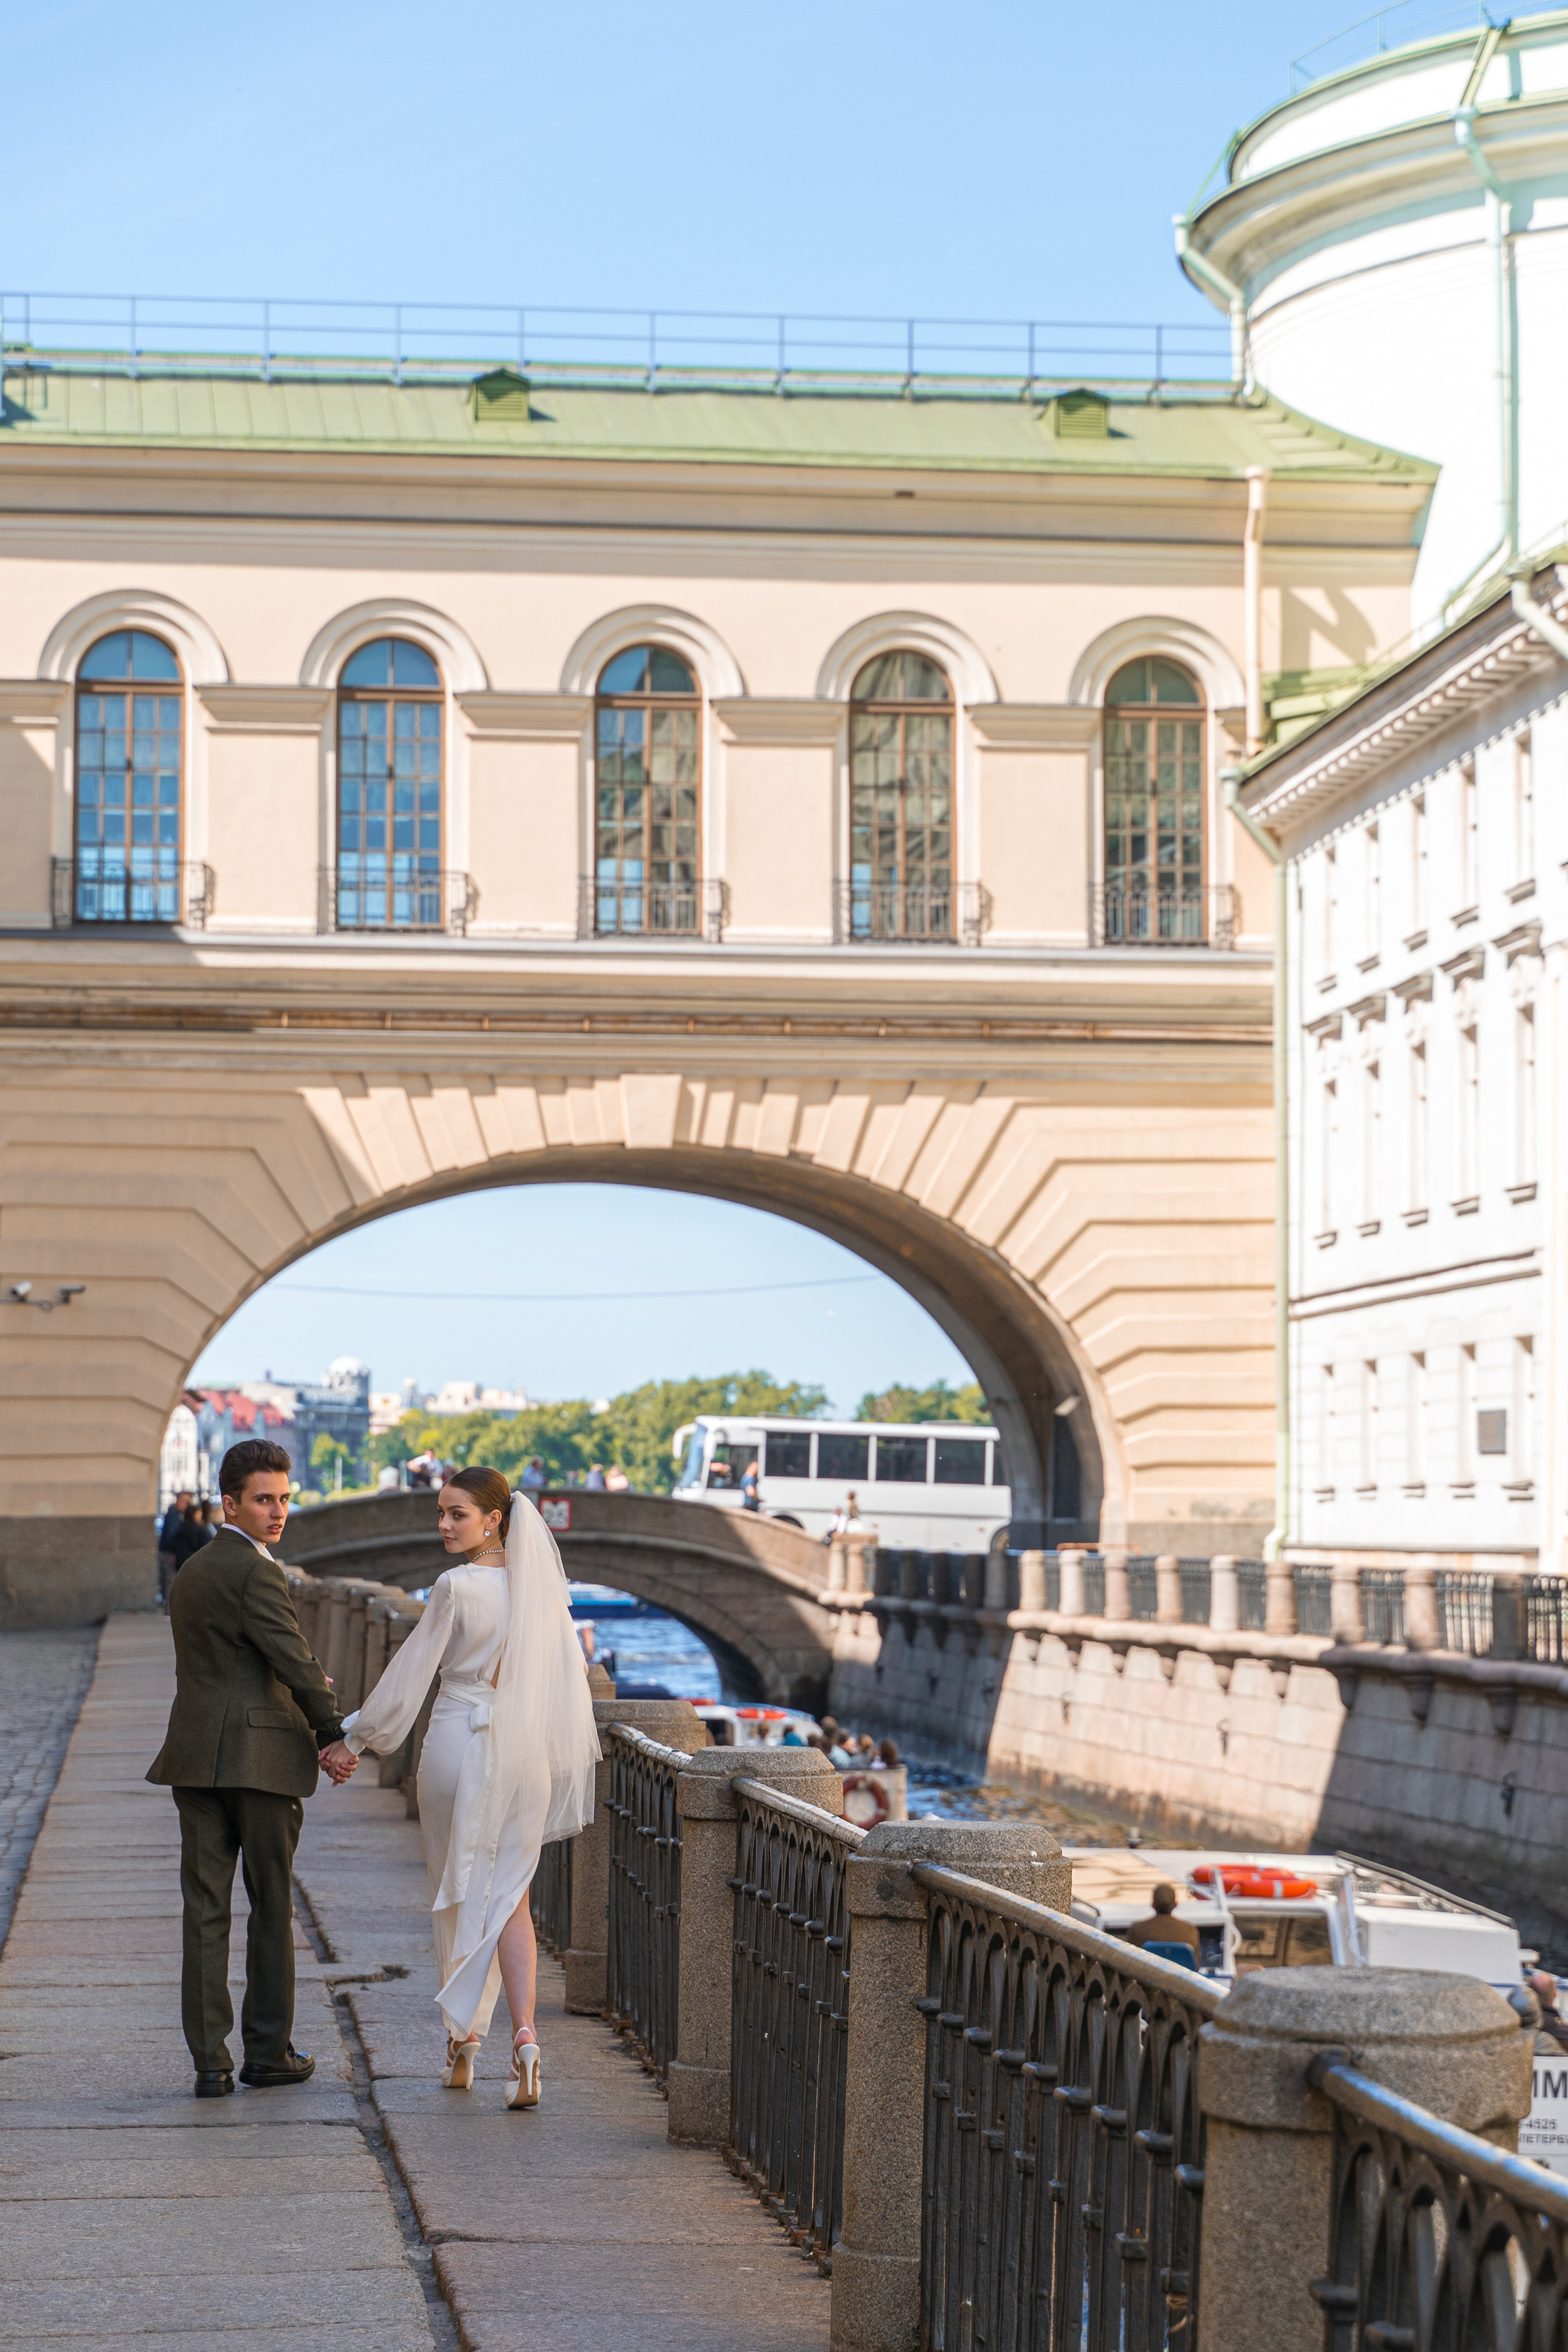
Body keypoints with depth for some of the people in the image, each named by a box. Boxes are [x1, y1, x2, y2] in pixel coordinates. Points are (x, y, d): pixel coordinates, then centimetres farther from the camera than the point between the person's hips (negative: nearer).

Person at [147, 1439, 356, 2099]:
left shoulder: (190, 1572, 17)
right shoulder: (254, 1572, -11)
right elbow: (294, 1660, -15)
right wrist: (333, 1736, -5)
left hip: (197, 1759, 7)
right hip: (262, 1757, -7)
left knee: (205, 1909, 3)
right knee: (272, 1907, 5)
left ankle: (210, 2062, 1)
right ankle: (268, 2053, 12)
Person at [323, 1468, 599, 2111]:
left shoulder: (457, 1587, -12)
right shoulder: (542, 1583, 2)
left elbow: (410, 1674, -8)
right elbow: (567, 1679, 5)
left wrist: (355, 1736, 2)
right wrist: (568, 1763, 13)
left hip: (458, 1742, -3)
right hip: (526, 1751, 3)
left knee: (459, 1895, 11)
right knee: (510, 1898, 6)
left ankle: (463, 2045, 17)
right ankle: (523, 2034, -15)